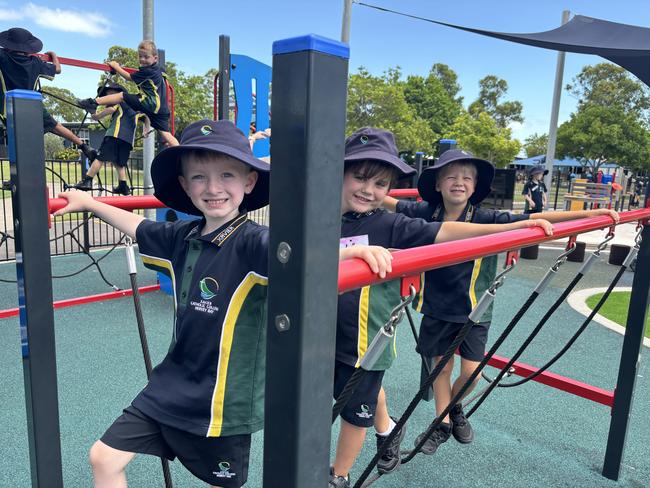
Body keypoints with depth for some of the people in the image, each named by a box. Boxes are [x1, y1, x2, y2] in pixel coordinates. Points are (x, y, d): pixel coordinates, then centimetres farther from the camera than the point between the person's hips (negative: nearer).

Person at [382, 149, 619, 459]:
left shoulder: (485, 219, -15)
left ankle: (454, 406, 36)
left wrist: (586, 214, -21)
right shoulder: (426, 213, -10)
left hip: (473, 310, -1)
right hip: (437, 307, 1)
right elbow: (388, 203, 2)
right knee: (441, 365, 14)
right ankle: (443, 423, 36)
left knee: (471, 372, 2)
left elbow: (532, 220, -17)